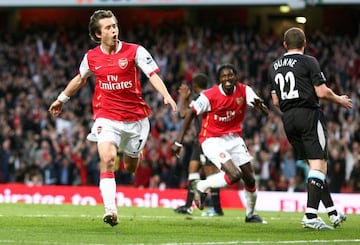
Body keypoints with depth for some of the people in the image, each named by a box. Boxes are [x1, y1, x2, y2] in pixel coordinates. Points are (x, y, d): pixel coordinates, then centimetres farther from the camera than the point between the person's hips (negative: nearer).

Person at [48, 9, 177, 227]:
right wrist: (62, 99, 31)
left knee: (131, 168, 11)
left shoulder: (135, 51, -8)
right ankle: (111, 210, -25)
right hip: (107, 118, 1)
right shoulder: (91, 57, 1)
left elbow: (153, 74, -17)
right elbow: (80, 78, 21)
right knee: (107, 160, -22)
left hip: (136, 118, -1)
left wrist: (166, 95, -34)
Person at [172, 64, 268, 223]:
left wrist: (260, 105, -42)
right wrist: (178, 141, -10)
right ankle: (200, 187, 1)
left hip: (234, 138, 6)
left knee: (249, 178, 8)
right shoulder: (209, 96, -19)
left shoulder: (244, 91, -8)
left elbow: (265, 111, -16)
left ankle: (250, 214, 30)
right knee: (234, 175, -23)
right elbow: (191, 114, -9)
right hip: (212, 140, -6)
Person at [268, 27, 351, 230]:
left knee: (315, 166, 15)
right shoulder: (308, 62, -7)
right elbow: (322, 92, -12)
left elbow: (276, 101, 15)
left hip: (288, 119, 7)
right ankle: (310, 216, -19)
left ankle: (332, 212, 18)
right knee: (319, 166, -8)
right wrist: (340, 100, 6)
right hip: (309, 115, -7)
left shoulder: (274, 67, 13)